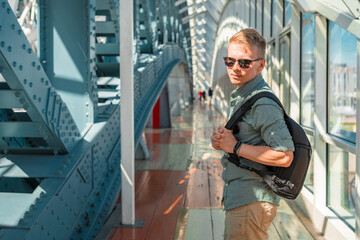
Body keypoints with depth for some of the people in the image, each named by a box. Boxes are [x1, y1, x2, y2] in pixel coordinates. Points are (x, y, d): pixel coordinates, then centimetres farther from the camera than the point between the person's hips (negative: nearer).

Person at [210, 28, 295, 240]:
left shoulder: (263, 104, -20)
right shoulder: (240, 96, 13)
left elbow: (285, 156, -26)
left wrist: (235, 147, -21)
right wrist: (221, 140, 0)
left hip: (251, 203, -10)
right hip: (238, 197, 10)